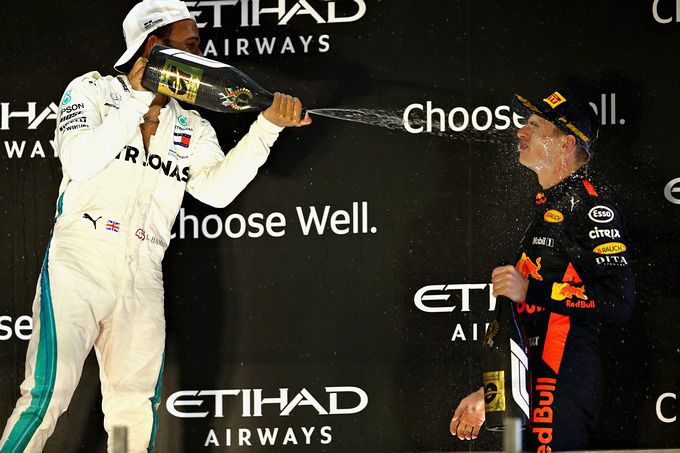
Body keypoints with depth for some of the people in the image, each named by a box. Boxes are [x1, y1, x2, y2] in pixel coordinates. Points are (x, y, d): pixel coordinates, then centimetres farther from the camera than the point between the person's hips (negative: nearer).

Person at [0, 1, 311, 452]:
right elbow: (78, 161, -12)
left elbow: (217, 189, 0)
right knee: (49, 392, -15)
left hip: (142, 279, 5)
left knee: (136, 403, 0)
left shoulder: (192, 128, 17)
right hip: (79, 262, -5)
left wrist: (268, 125, -8)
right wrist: (139, 100, -11)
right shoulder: (94, 90, 5)